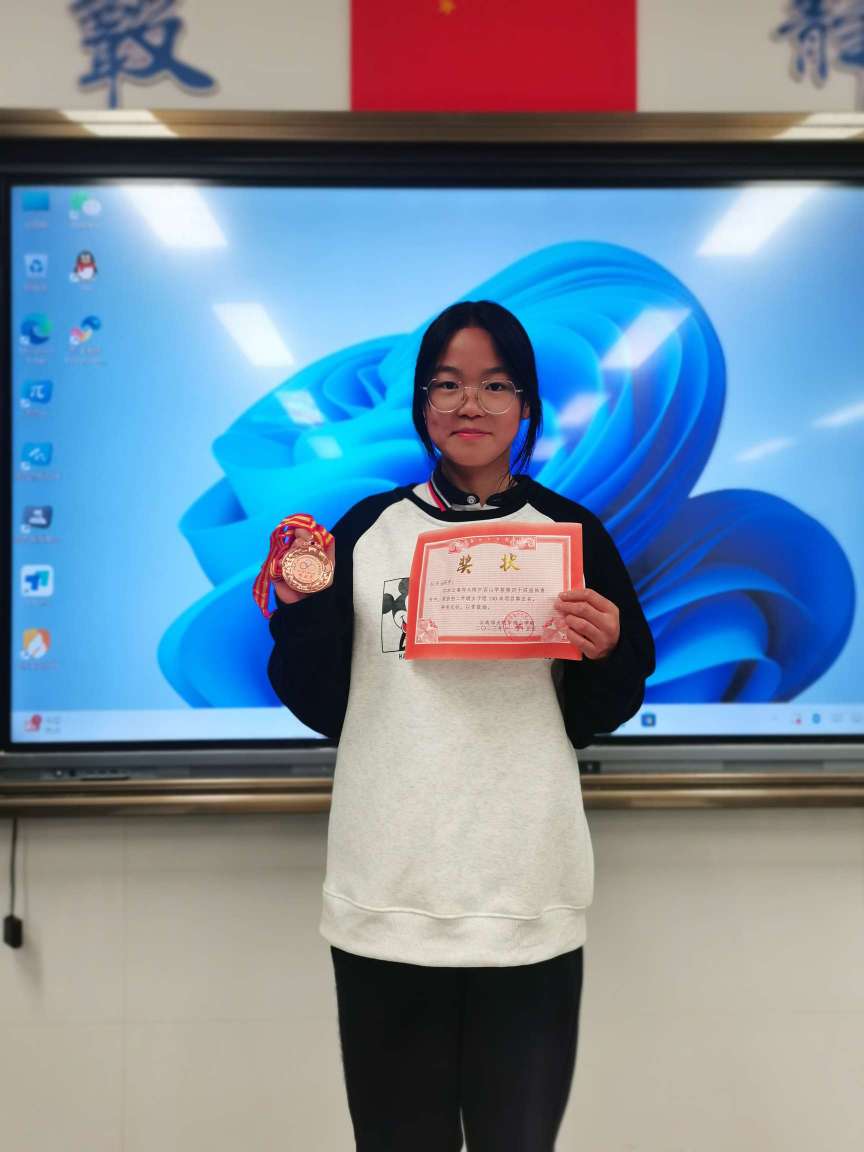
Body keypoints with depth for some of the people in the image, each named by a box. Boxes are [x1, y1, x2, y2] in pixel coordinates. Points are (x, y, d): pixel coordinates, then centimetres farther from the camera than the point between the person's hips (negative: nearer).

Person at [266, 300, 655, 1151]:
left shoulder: (574, 534, 3)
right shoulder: (368, 529, 5)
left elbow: (595, 719, 8)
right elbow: (321, 708, 6)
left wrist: (605, 654, -12)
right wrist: (301, 609, -10)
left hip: (528, 900, 0)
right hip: (385, 897, 1)